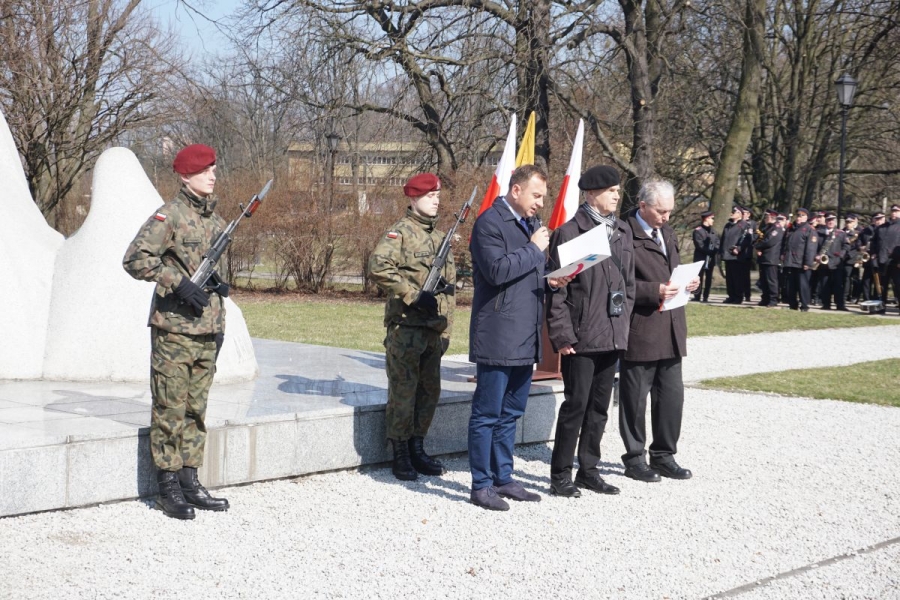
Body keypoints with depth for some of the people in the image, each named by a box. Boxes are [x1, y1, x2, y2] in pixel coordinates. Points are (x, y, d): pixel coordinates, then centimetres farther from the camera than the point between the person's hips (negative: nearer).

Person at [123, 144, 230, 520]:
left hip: (207, 330, 7)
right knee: (170, 410, -2)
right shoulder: (170, 215, -8)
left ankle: (189, 482, 18)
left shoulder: (216, 220, 14)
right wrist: (179, 282, -21)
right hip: (174, 329, -7)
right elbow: (135, 258, -17)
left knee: (196, 410, 11)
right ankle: (168, 488, 5)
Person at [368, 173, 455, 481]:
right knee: (403, 392, -2)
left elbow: (449, 286, 22)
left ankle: (417, 449, 22)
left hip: (434, 330, 7)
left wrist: (446, 329, 16)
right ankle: (400, 455, 6)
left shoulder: (440, 237, 17)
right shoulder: (400, 232, -6)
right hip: (406, 327, -7)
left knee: (430, 392, 11)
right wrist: (414, 295, -21)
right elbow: (378, 266, -21)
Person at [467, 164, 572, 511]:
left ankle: (503, 478, 24)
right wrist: (534, 248, -14)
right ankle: (481, 485, 5)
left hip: (525, 338, 9)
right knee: (487, 414, -2)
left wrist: (550, 281, 6)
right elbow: (498, 270, -22)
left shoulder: (531, 223, 17)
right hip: (498, 337, -9)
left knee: (510, 413, 15)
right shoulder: (489, 222, -10)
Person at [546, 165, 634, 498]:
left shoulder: (622, 231, 11)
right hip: (580, 338, -6)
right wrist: (562, 336, -13)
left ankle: (588, 469, 23)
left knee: (599, 406, 12)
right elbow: (557, 288, -10)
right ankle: (560, 475, 8)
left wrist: (623, 322, 12)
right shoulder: (569, 232, -9)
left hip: (613, 337, 7)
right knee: (576, 404, -3)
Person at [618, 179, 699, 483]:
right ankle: (634, 459, 16)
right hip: (640, 330, -8)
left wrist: (688, 281, 6)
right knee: (635, 398, 4)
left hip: (671, 328, 8)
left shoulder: (667, 232, 16)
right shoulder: (625, 234, -13)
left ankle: (663, 456, 23)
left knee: (672, 395, 11)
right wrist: (655, 291, -23)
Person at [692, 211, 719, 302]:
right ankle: (697, 296, -2)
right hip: (701, 258, -7)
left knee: (709, 278, 6)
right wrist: (709, 251, -17)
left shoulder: (713, 231, 16)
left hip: (711, 258, 7)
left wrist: (715, 250, -9)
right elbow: (699, 245, -13)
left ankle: (706, 297, 9)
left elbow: (717, 243, 11)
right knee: (700, 278, -6)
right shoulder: (698, 230, -6)